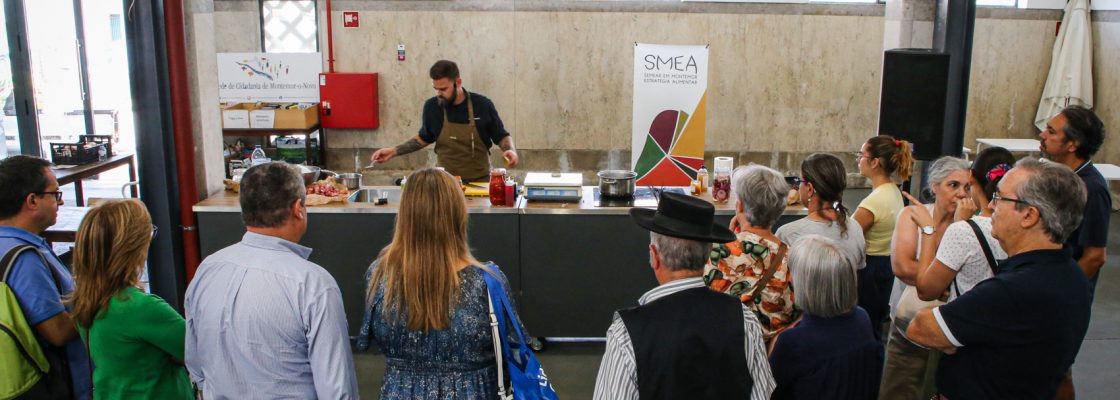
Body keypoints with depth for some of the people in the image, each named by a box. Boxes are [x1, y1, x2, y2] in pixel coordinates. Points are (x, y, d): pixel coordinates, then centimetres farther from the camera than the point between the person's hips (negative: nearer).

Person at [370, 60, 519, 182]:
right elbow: (424, 138, 17)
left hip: (480, 181, -1)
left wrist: (510, 150, -13)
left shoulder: (483, 105, -5)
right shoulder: (431, 106, 0)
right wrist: (393, 151, 11)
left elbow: (502, 136, 7)